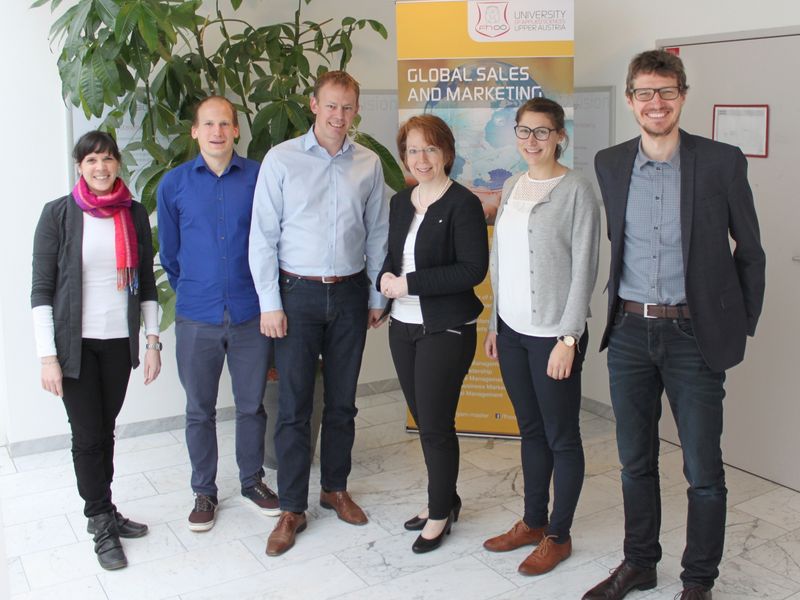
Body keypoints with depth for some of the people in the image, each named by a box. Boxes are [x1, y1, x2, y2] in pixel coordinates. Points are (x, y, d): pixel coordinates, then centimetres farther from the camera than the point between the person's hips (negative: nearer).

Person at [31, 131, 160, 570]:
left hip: (119, 340, 3)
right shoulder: (58, 214, -6)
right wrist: (47, 356, -11)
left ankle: (101, 513, 27)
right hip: (76, 343, -3)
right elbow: (41, 289, -6)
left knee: (105, 431, 12)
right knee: (88, 434, 2)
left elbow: (146, 282, 9)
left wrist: (152, 341, 4)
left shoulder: (134, 214, 4)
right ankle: (103, 526, 16)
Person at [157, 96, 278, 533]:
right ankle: (204, 492, 27)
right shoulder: (174, 184, 0)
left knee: (252, 405, 12)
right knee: (199, 410, 11)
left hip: (250, 313, 0)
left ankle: (252, 480, 32)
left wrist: (264, 294, 10)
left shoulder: (259, 178, -3)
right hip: (196, 317, 1)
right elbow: (169, 252, 10)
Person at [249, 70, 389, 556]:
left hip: (350, 294, 3)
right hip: (297, 293, -3)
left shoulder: (369, 164, 5)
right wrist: (270, 303, -8)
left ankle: (336, 488, 30)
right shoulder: (281, 160, -4)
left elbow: (378, 234, 10)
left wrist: (377, 297, 9)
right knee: (295, 405, 2)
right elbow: (263, 236, -5)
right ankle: (293, 509, 14)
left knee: (343, 401, 13)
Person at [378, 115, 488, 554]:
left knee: (436, 424, 0)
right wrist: (385, 278, -4)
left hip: (445, 330, -7)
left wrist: (411, 283, -19)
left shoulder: (463, 204, -11)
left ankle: (441, 513, 18)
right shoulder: (400, 202, 11)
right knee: (423, 420, 14)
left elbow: (473, 269, -18)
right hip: (403, 327, 7)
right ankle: (444, 499, 32)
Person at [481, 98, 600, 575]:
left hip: (554, 334, -6)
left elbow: (584, 269, -12)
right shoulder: (512, 187, 10)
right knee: (531, 430, 16)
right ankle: (533, 522, 30)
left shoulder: (577, 191, -10)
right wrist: (494, 324, 13)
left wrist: (568, 339, -15)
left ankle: (558, 536, 20)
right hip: (512, 330, 6)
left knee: (561, 438, 6)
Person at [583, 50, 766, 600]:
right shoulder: (609, 164, 3)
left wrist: (743, 328, 4)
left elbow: (750, 253, 2)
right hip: (629, 333, 3)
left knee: (703, 470, 6)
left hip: (693, 335, -3)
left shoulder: (722, 162, -6)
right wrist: (621, 307, 14)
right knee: (635, 461, 15)